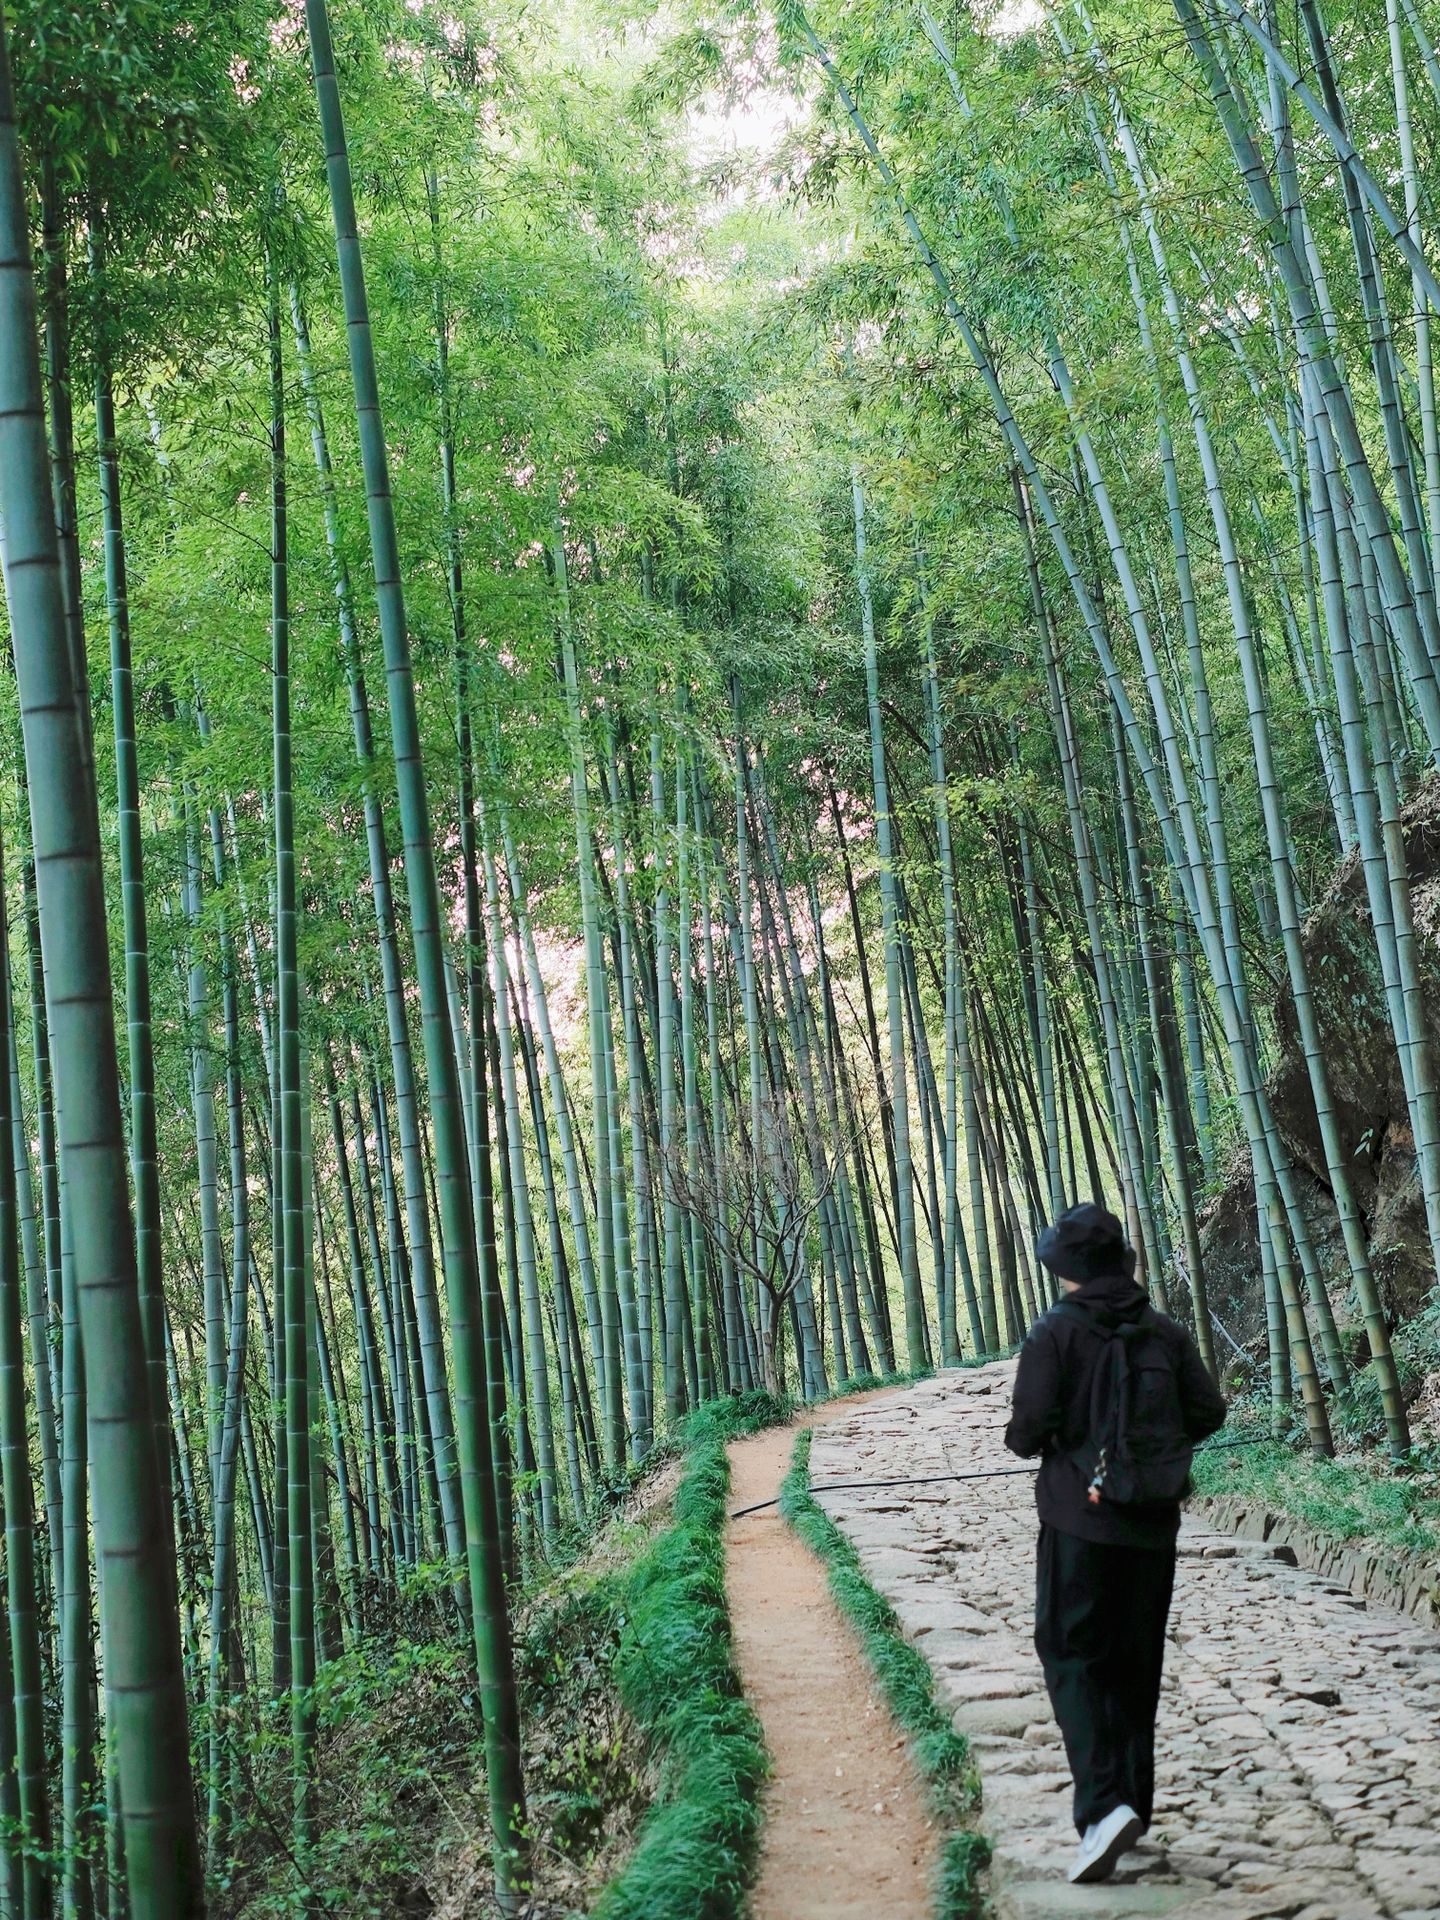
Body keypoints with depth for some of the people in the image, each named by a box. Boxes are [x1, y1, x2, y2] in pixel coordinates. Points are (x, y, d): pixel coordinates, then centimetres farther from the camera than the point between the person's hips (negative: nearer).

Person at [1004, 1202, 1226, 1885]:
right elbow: (1207, 1412, 3)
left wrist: (1023, 1440, 8)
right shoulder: (1166, 1333, 3)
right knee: (1135, 1662, 15)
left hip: (1079, 1517, -4)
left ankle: (1104, 1804, -17)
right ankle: (1133, 1802, 20)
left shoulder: (1056, 1332, -9)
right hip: (1152, 1522, 5)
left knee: (1072, 1656, 0)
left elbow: (1028, 1429, -14)